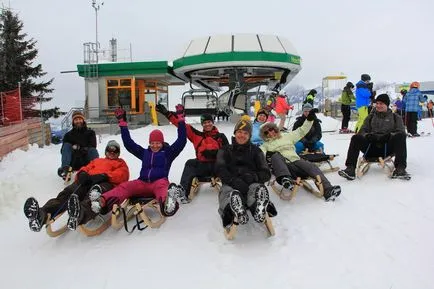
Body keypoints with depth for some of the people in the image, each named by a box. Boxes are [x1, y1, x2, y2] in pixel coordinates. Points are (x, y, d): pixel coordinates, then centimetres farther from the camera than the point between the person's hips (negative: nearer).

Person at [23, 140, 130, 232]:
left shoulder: (121, 163, 32)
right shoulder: (97, 160, 44)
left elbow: (122, 175, 9)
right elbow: (86, 168, 26)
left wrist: (104, 175, -10)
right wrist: (82, 173, -2)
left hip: (105, 182, -4)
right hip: (87, 181, 4)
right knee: (67, 192, -30)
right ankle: (42, 214, -56)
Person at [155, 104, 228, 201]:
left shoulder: (220, 136, 12)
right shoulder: (197, 135, 16)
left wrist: (215, 153, -15)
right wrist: (167, 113, 6)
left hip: (217, 165, -2)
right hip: (202, 165, 2)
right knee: (190, 163, -26)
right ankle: (183, 190, -40)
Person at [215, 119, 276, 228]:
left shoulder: (255, 151, 23)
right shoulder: (225, 150, 21)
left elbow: (266, 173, 12)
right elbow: (220, 170, 2)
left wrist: (253, 176, -13)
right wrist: (234, 181, -20)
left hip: (251, 184, 1)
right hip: (230, 184, -1)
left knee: (258, 188, -36)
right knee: (228, 191, -38)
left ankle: (260, 210, -65)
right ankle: (234, 212, -67)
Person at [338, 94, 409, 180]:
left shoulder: (395, 117, 19)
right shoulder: (371, 117, 25)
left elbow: (401, 132, 7)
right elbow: (363, 130, 16)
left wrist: (390, 135, -14)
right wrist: (367, 135, -9)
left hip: (387, 148, -1)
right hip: (371, 148, 1)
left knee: (400, 136, -30)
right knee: (355, 138, -26)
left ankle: (400, 168, -38)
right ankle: (350, 169, -40)